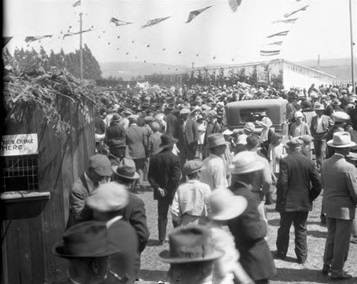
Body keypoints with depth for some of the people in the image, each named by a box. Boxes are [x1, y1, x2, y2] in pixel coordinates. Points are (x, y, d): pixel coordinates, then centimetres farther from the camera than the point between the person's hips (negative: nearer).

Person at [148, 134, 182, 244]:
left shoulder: (154, 158, -1)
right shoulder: (174, 158, -15)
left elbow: (150, 177, -2)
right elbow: (176, 177, -19)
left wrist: (158, 188, -4)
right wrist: (170, 191, -12)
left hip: (161, 191, 4)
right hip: (173, 191, -3)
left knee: (162, 216, 13)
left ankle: (161, 238, 13)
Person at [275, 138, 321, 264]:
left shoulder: (285, 161, -14)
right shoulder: (308, 162, -3)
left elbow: (282, 183, -18)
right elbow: (318, 184, -4)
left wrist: (280, 200, -8)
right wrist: (311, 197, 8)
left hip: (288, 203, -2)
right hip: (304, 202, 3)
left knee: (284, 229, 15)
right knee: (301, 230, 12)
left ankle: (281, 253, 27)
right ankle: (302, 257, 15)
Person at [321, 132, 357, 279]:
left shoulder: (325, 164, -3)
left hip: (329, 206, 7)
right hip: (344, 208, -6)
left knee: (331, 236, 22)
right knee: (342, 240, 6)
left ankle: (327, 265, 30)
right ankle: (337, 270, 15)